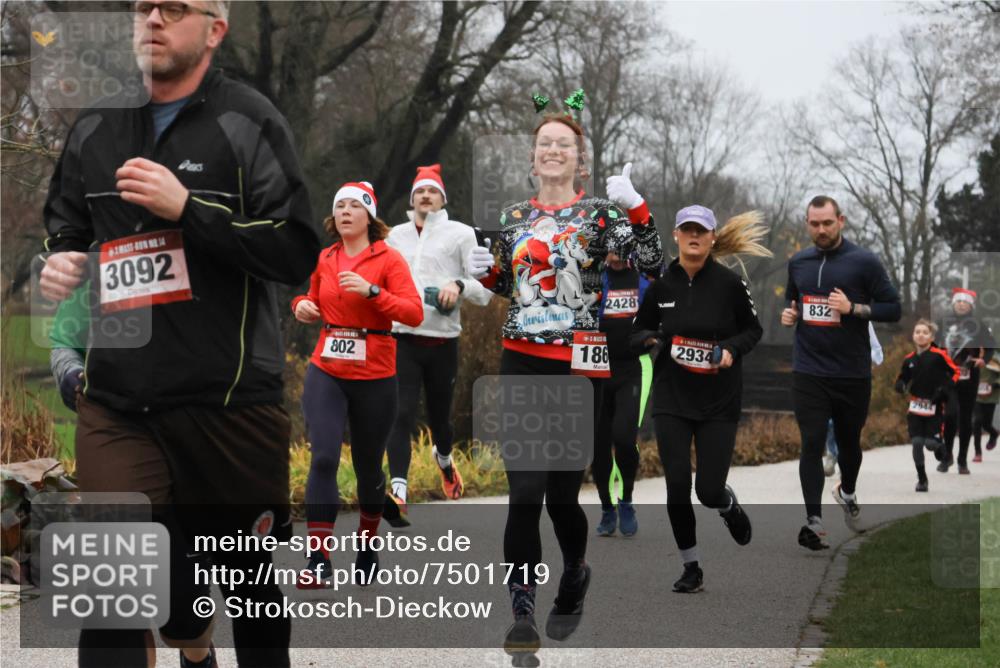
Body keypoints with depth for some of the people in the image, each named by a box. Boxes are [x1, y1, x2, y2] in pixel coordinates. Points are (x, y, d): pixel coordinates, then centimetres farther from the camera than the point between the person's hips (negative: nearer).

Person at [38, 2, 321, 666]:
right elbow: (64, 224, 26)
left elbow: (298, 255, -11)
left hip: (231, 403, -3)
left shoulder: (247, 120, -3)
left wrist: (187, 207, -19)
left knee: (251, 583, 12)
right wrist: (58, 262, 3)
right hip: (116, 403, 3)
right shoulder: (95, 128, 11)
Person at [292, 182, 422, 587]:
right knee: (323, 458, -13)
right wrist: (303, 306, 3)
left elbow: (414, 313, -14)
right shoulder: (324, 260, 8)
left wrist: (372, 291, -24)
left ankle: (368, 549, 32)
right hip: (326, 373, 2)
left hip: (375, 378, -2)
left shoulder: (388, 259, -4)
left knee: (368, 466, 10)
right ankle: (317, 561, -12)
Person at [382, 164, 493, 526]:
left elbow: (486, 290, 0)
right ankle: (398, 491, -23)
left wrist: (460, 286, -19)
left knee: (439, 416, 12)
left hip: (443, 342, -1)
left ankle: (444, 457, 46)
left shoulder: (461, 234, 3)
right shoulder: (396, 235, 13)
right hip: (401, 337, 1)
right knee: (402, 415, -14)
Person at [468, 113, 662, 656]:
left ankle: (575, 574, 35)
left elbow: (651, 265, -11)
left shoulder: (598, 213, 1)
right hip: (521, 364, 2)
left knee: (561, 493, 3)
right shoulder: (513, 217, 12)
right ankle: (522, 614, -4)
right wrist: (485, 272, 4)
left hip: (576, 367, -2)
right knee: (524, 493, -8)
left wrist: (638, 210, -23)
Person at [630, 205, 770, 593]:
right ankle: (691, 568, 14)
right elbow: (639, 330, 10)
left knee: (709, 490, -5)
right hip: (671, 400, 1)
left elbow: (753, 330, 5)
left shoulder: (729, 283, -7)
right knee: (677, 486, -5)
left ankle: (728, 506, 35)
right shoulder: (661, 285, -2)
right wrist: (650, 338, -13)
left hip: (719, 401, -1)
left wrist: (732, 350, -15)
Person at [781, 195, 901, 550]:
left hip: (853, 374, -1)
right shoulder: (798, 262, 6)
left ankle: (847, 492, 44)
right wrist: (789, 315, 1)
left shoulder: (864, 261, -7)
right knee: (812, 443, -8)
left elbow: (893, 308, -6)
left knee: (849, 440, 16)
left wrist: (853, 308, -20)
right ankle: (814, 520, -8)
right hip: (809, 372, 1)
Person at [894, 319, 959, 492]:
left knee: (931, 443, -6)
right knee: (917, 443, -5)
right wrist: (900, 385, -7)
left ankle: (940, 447, 32)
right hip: (915, 406, 3)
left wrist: (945, 389, -14)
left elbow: (955, 372, -3)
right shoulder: (909, 359, 4)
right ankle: (922, 479, 8)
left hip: (934, 406, -3)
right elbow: (903, 378, 16)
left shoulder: (939, 355, -9)